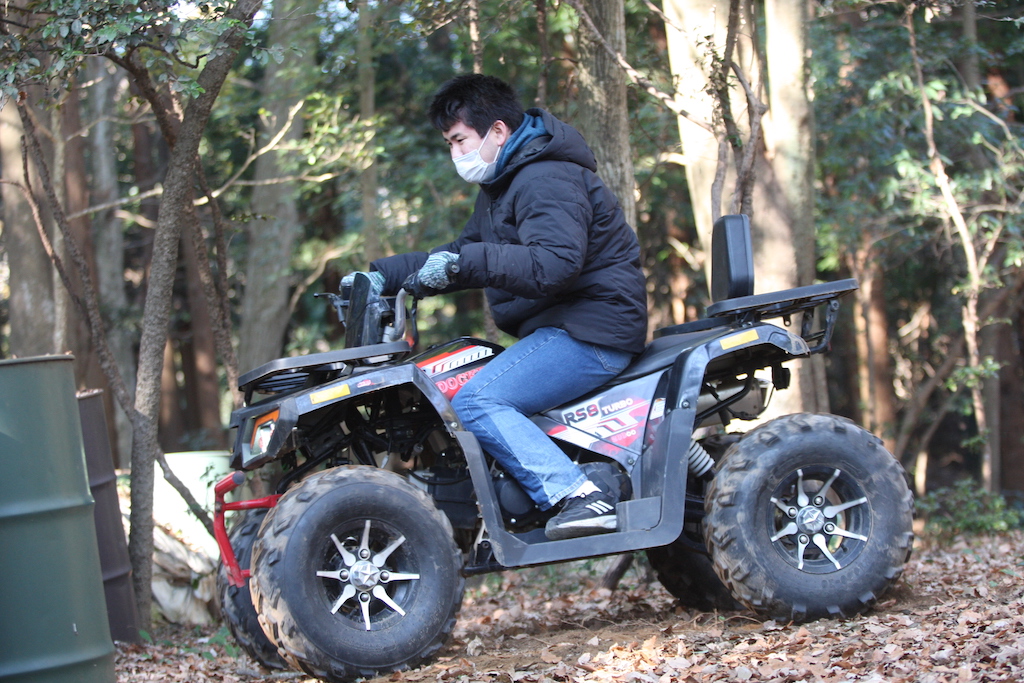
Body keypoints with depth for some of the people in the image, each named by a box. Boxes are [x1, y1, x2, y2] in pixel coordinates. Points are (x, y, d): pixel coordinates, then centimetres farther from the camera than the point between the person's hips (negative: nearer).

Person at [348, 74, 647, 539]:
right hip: (557, 327, 12)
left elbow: (555, 264, -30)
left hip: (592, 330, -12)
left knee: (476, 401, -24)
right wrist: (383, 275, 15)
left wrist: (464, 262, -33)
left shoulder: (546, 180, -15)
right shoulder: (502, 184, 20)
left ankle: (581, 496, -32)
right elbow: (463, 255, 26)